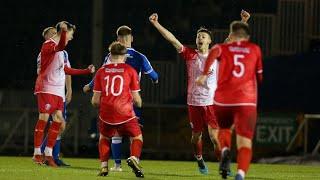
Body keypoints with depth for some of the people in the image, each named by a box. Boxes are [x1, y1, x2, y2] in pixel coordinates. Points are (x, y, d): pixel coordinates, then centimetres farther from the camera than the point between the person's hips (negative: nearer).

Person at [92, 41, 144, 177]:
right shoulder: (130, 70, 2)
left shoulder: (101, 71, 7)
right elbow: (136, 99, 2)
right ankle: (134, 158, -15)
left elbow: (95, 101, 6)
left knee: (104, 138, 27)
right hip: (125, 113, -2)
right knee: (137, 137, 15)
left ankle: (104, 166, 12)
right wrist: (139, 103, 25)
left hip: (106, 114, 2)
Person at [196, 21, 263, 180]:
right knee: (245, 143, -5)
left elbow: (213, 52, -12)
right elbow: (260, 76, 20)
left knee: (224, 129, 30)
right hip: (247, 101, -1)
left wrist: (204, 74, -20)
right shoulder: (255, 49, 15)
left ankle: (225, 150, -3)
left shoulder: (223, 48, 12)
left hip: (223, 100, 1)